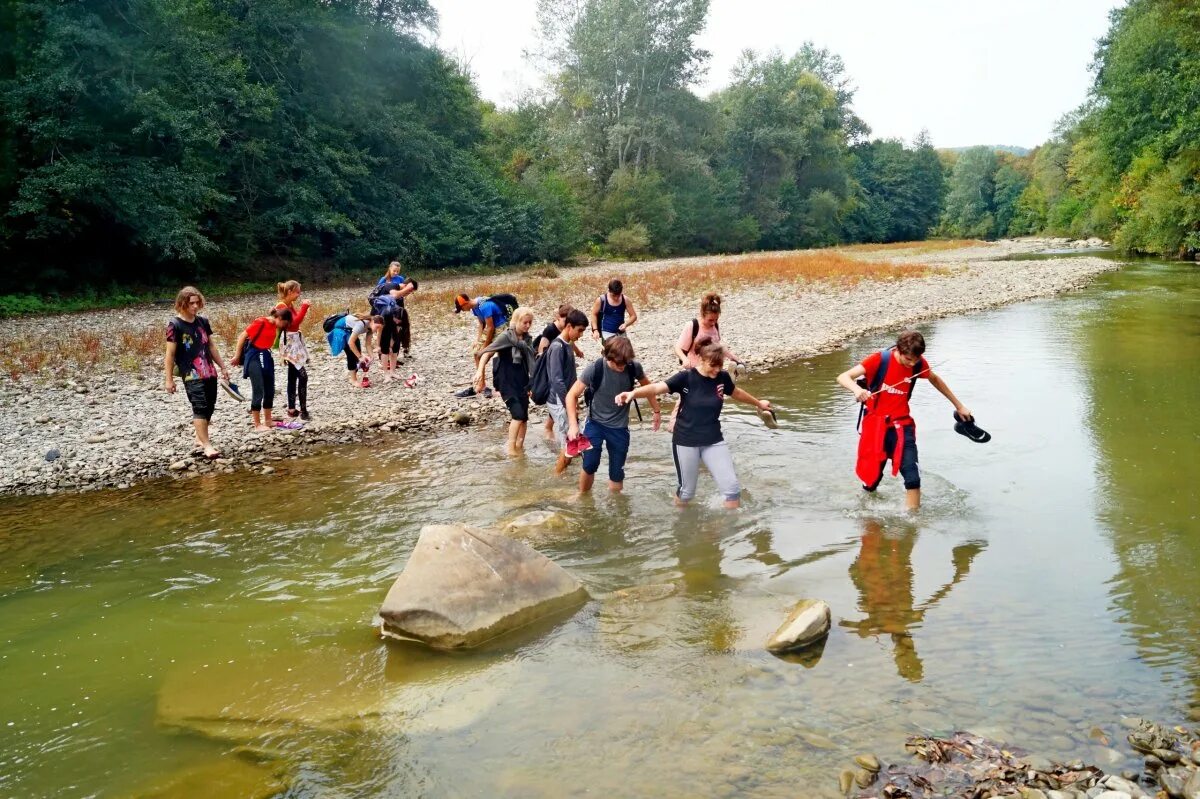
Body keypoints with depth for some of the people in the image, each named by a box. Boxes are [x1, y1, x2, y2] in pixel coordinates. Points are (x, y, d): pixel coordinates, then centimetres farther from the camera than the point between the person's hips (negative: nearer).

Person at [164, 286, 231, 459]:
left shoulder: (203, 322, 9)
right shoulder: (175, 325, -8)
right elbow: (170, 354, -7)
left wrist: (222, 367, 18)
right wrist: (169, 379, -9)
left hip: (210, 373, 6)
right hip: (191, 375, -6)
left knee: (209, 407, 9)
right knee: (200, 407, -14)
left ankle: (200, 439, 25)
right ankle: (207, 445, -15)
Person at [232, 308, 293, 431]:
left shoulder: (274, 325, 6)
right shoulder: (260, 322, -17)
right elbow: (242, 337, -12)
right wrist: (237, 356, -9)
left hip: (266, 357, 8)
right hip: (254, 357, -8)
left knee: (270, 390, 13)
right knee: (258, 391, -6)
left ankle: (268, 420, 26)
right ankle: (257, 425, 1)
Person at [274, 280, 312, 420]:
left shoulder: (290, 305, 12)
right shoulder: (281, 306, -15)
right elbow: (294, 322, -22)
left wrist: (304, 308, 8)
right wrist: (304, 307, -20)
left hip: (296, 341, 10)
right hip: (289, 342, -10)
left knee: (293, 377, 13)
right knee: (303, 375, -14)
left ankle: (292, 409, 18)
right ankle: (303, 410, -12)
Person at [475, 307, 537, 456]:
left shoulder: (527, 339, 6)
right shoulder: (506, 336, -12)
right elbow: (487, 352, -17)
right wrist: (480, 371, -31)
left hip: (522, 382, 6)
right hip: (507, 383, -6)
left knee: (524, 416, 6)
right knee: (518, 414, -15)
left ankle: (520, 445, 20)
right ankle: (510, 447, -3)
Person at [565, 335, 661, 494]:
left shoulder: (634, 367, -15)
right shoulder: (594, 368, -21)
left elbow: (647, 387, 7)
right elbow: (572, 395, -14)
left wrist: (657, 411, 15)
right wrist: (573, 424, -23)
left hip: (619, 427, 2)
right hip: (595, 423, -2)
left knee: (617, 473, 6)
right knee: (590, 465, -13)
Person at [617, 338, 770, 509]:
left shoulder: (722, 377, -3)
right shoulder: (686, 377, -16)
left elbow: (737, 393, 19)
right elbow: (657, 387, -29)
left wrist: (758, 403, 35)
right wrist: (633, 393, -48)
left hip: (713, 441, 3)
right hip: (686, 441, -3)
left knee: (732, 487, -2)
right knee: (687, 490, 10)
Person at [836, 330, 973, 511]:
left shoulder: (918, 363, -5)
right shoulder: (879, 360, -16)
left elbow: (935, 380, 18)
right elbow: (842, 377, -24)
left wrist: (958, 406, 22)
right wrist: (857, 389, -46)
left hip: (901, 425, 2)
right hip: (875, 424, -2)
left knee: (912, 477, -15)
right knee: (871, 477, 10)